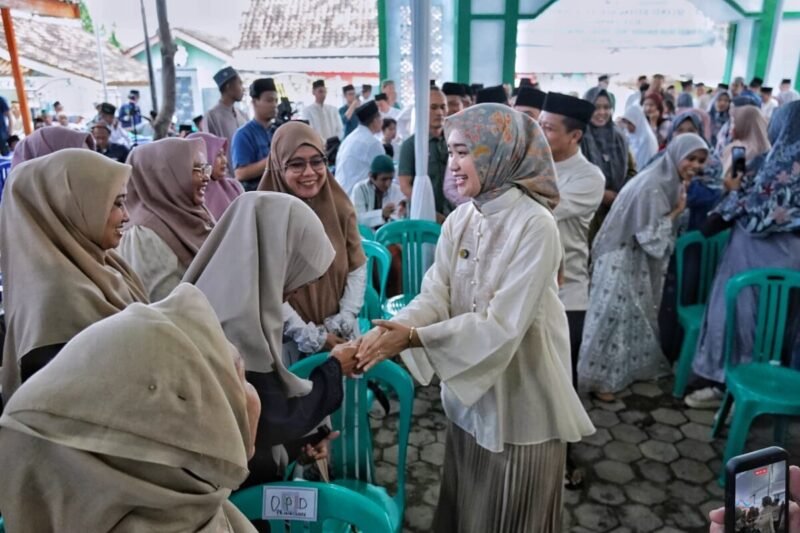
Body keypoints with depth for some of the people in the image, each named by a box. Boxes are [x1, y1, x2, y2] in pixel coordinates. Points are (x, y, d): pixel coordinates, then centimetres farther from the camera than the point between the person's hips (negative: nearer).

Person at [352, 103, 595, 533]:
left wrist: (414, 337, -31)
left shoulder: (535, 226, -22)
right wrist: (390, 329, -27)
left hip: (519, 399, -6)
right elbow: (435, 295, -8)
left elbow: (503, 325, -26)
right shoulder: (460, 219, -1)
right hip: (467, 393, 6)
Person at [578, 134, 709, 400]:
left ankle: (634, 367, 33)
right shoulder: (652, 186, -24)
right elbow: (650, 235, -24)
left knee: (639, 314, 18)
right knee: (615, 315, -4)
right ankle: (599, 378, 6)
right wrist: (677, 212, -17)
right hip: (622, 256, -10)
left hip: (641, 257, 10)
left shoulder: (672, 182, 6)